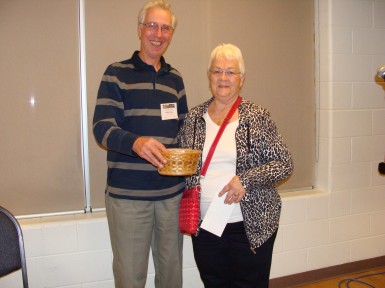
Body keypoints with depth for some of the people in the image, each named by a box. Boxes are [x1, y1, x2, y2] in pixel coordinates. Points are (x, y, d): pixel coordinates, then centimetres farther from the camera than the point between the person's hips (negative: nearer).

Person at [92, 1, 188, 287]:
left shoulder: (175, 78, 12)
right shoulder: (117, 73, -2)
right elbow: (102, 128, -11)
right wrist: (136, 142, -31)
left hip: (172, 191, 5)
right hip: (128, 193, -4)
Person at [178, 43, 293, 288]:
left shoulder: (257, 116, -4)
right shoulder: (194, 117, 5)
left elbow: (284, 164, -6)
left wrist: (246, 180, -18)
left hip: (251, 224, -2)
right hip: (205, 225, 3)